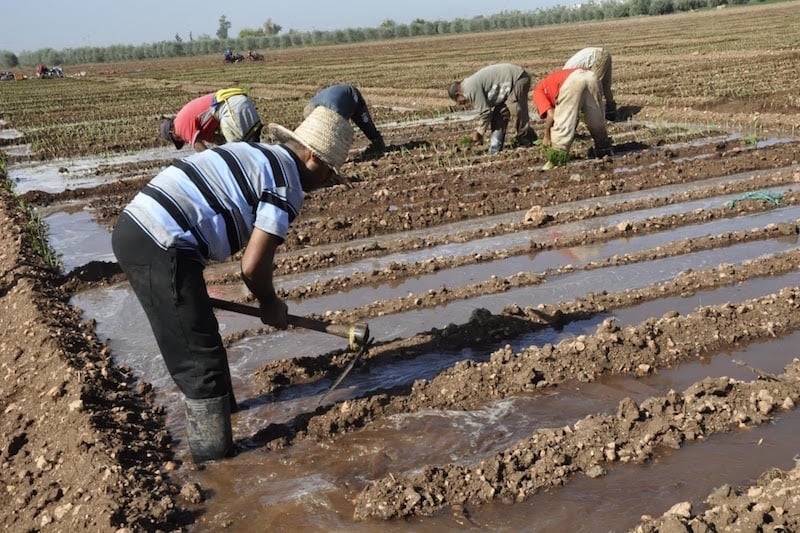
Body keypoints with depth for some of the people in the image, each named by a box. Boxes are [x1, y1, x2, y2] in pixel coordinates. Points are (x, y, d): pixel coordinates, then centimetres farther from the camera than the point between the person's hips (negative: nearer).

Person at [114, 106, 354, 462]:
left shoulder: (257, 155, 21)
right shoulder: (287, 185, -6)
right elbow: (253, 266, -10)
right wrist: (270, 305, 9)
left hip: (131, 227, 10)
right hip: (160, 248, -10)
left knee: (186, 339, 25)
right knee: (199, 351, 3)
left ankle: (218, 404, 44)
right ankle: (214, 451, 15)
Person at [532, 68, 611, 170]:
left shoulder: (537, 91, 25)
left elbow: (550, 115, 8)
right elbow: (574, 116, 38)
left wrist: (546, 136, 19)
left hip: (572, 81, -6)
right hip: (591, 76, 7)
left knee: (562, 122, 3)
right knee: (596, 119, 21)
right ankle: (604, 149, 34)